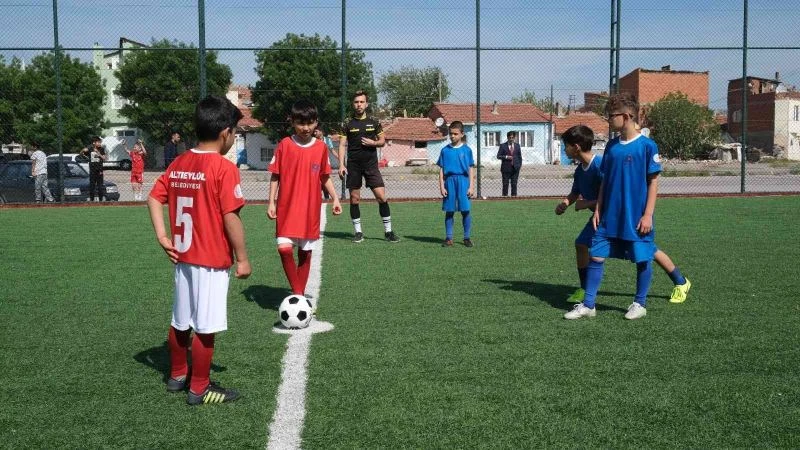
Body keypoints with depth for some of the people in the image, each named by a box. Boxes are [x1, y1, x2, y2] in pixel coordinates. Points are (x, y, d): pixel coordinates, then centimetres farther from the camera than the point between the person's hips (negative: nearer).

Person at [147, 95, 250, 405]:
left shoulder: (178, 164, 5)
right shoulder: (224, 168, -16)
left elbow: (153, 198, 6)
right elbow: (231, 218, -18)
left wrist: (162, 237, 3)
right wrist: (242, 259, -11)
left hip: (183, 257, 7)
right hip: (212, 261, -7)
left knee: (181, 321, 19)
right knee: (205, 327, 2)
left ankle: (177, 376, 34)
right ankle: (199, 389, 12)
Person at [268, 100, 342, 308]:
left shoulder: (321, 147, 3)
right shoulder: (284, 145, -3)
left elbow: (325, 177, 12)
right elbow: (275, 176, 2)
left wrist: (335, 198, 4)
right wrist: (271, 202, -4)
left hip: (311, 209, 2)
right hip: (287, 208, -2)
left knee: (305, 253, 8)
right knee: (284, 249, -16)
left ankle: (300, 295, 21)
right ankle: (297, 293, -2)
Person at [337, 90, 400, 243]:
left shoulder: (374, 123, 7)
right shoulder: (348, 124, 4)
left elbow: (383, 140, 14)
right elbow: (342, 145, 2)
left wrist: (373, 142, -8)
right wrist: (341, 165, -9)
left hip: (371, 165, 0)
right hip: (353, 167, 0)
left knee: (382, 197, -7)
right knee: (354, 199, 3)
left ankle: (388, 231, 3)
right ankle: (358, 232, 14)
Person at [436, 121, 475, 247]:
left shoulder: (466, 150, 4)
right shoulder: (445, 150, 6)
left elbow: (471, 169, 5)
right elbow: (441, 169, 7)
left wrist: (471, 186, -1)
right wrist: (442, 186, -1)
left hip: (463, 181, -1)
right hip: (449, 181, 1)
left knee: (465, 210, -1)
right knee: (449, 211, 4)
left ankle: (467, 238, 9)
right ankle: (449, 238, 11)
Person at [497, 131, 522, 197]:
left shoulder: (517, 145, 13)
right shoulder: (503, 146, 2)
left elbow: (520, 156, 15)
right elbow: (498, 156, -2)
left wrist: (520, 165, 5)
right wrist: (506, 157, -16)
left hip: (515, 168, 2)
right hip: (506, 168, -2)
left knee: (514, 183, 4)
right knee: (505, 183, -2)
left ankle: (514, 196, 8)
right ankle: (505, 195, 3)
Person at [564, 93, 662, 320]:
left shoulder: (647, 146, -9)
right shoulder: (612, 145, 8)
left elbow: (653, 182, -7)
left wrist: (648, 215, -11)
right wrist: (598, 210, 9)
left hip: (636, 218, -5)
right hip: (609, 217, 5)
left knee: (642, 259, 7)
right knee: (596, 255, 2)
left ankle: (640, 304, 24)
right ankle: (588, 305, 9)